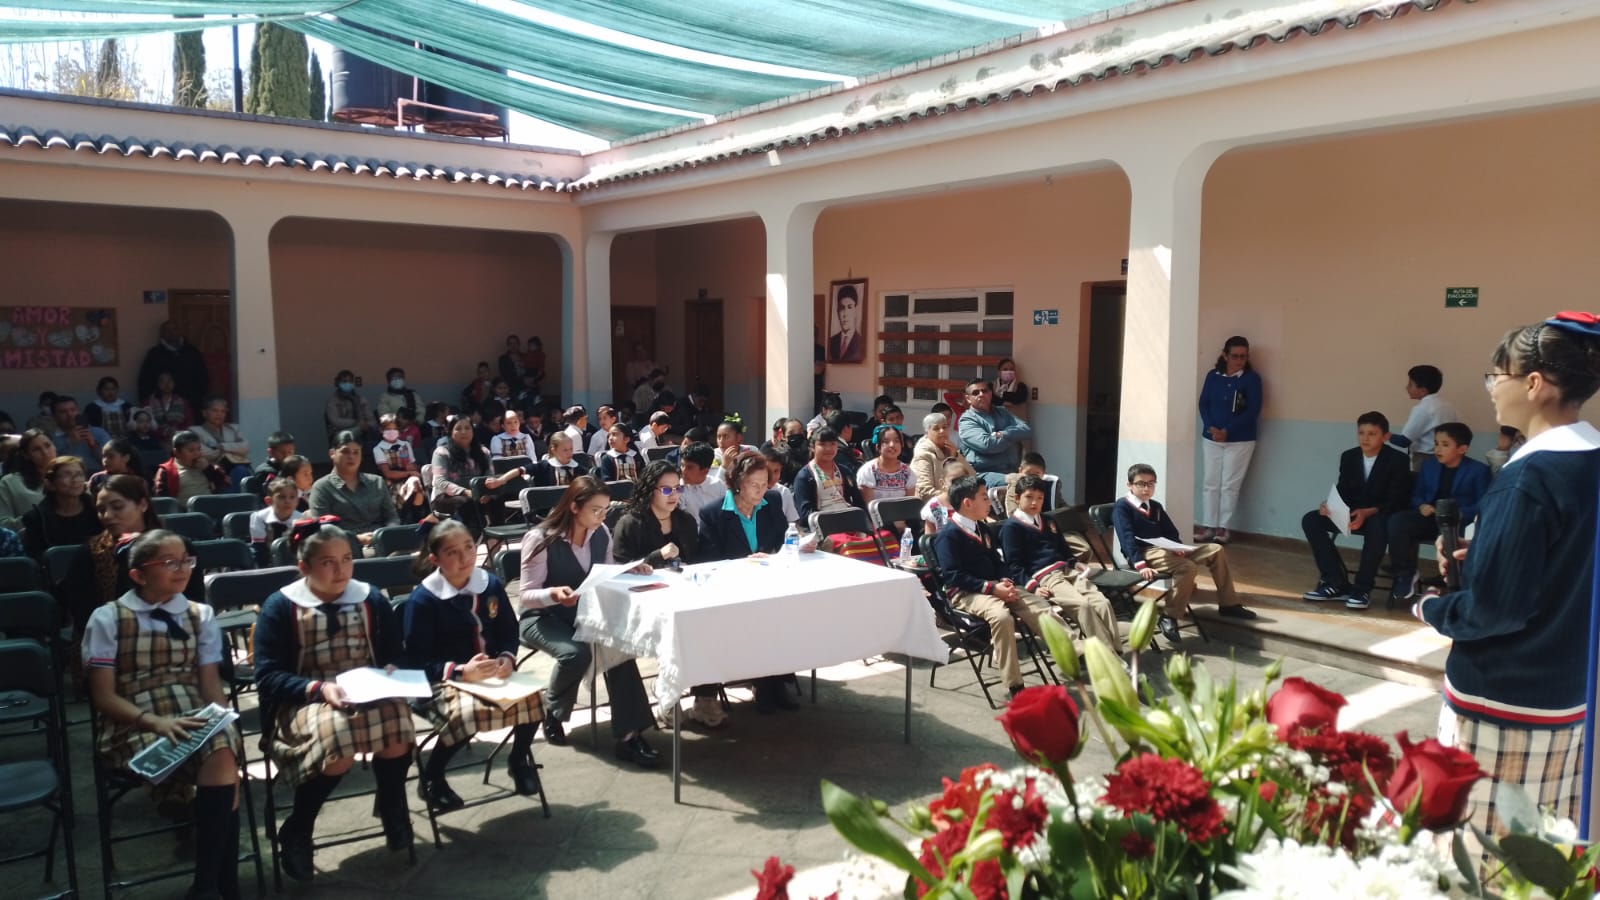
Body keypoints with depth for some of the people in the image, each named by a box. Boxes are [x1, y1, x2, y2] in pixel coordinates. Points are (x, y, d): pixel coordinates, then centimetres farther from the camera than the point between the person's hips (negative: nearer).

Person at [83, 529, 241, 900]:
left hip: (195, 721, 3)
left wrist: (222, 722, -13)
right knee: (221, 760, -33)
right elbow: (104, 696, -1)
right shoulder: (108, 619, 4)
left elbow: (211, 684, 9)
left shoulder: (200, 615, 14)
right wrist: (155, 721, -19)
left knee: (222, 750, -34)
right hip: (134, 727, -3)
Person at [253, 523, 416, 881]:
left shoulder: (372, 599, 8)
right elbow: (268, 676, -7)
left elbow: (395, 655, 9)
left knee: (398, 721, -33)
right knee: (337, 734, -38)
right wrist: (319, 688, -22)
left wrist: (388, 673, -14)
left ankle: (392, 807, 0)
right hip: (302, 701, -3)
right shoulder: (280, 607, -2)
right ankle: (296, 830, -9)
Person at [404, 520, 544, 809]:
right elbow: (417, 661, -12)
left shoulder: (491, 584, 2)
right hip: (442, 681, -5)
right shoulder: (422, 599, -13)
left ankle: (519, 760, 12)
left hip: (492, 674, 5)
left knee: (531, 699, -22)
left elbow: (510, 632, 9)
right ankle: (431, 780, -7)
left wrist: (507, 658, -13)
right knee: (470, 712, -36)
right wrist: (460, 672, -26)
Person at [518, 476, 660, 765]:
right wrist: (554, 594, -36)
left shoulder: (602, 534, 1)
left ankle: (628, 734, -28)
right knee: (575, 653, -35)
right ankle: (552, 713, -2)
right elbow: (526, 596, -15)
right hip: (542, 618, -4)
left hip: (585, 613, 4)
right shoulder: (541, 539, -16)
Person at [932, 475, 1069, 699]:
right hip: (964, 593, -9)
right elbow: (953, 576, -20)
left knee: (1041, 608, -9)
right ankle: (1015, 687, -32)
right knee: (1002, 615, -36)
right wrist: (991, 587, -24)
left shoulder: (983, 528, 17)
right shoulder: (948, 535, -12)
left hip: (994, 587, 9)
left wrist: (1004, 580, -1)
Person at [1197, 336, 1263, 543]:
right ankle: (1208, 526, 9)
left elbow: (1253, 411, -10)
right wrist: (1211, 428, -14)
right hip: (1211, 438, 3)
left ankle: (1224, 528, 6)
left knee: (1229, 485, -1)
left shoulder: (1252, 378, -4)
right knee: (1210, 483, 4)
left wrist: (1227, 431, -17)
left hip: (1240, 440, -3)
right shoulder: (1213, 375, 4)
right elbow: (1203, 403, 3)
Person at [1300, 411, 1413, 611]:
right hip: (1353, 514, 5)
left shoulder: (1398, 460, -10)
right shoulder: (1349, 457, 4)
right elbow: (1342, 493, 4)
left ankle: (1363, 588, -27)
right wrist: (1329, 505, -20)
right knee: (1311, 520, -17)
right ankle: (1336, 583, -16)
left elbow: (1395, 502, -18)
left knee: (1377, 527, -41)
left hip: (1381, 516, -5)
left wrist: (1367, 513, -36)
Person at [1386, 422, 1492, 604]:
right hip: (1430, 518, 4)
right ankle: (1405, 575, -13)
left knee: (1454, 532, -41)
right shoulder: (1428, 464, 14)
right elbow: (1416, 494, 17)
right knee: (1397, 520, -26)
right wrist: (1422, 506, -7)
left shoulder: (1478, 470, 0)